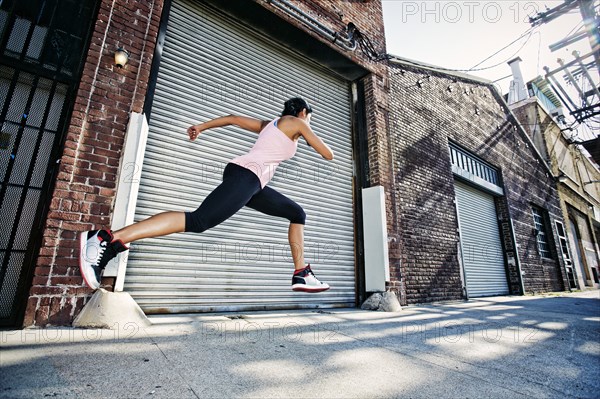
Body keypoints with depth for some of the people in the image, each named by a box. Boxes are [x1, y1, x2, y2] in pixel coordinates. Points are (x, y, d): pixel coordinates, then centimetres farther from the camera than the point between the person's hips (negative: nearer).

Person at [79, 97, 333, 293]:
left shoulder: (270, 125, 30)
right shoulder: (297, 123, 8)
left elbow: (233, 118, 29)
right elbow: (328, 155, 10)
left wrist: (201, 127, 34)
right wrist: (312, 140, 31)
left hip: (251, 184, 10)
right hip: (245, 175, -10)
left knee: (297, 214, 14)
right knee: (198, 221, -19)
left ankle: (301, 275, 11)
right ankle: (106, 240, -17)